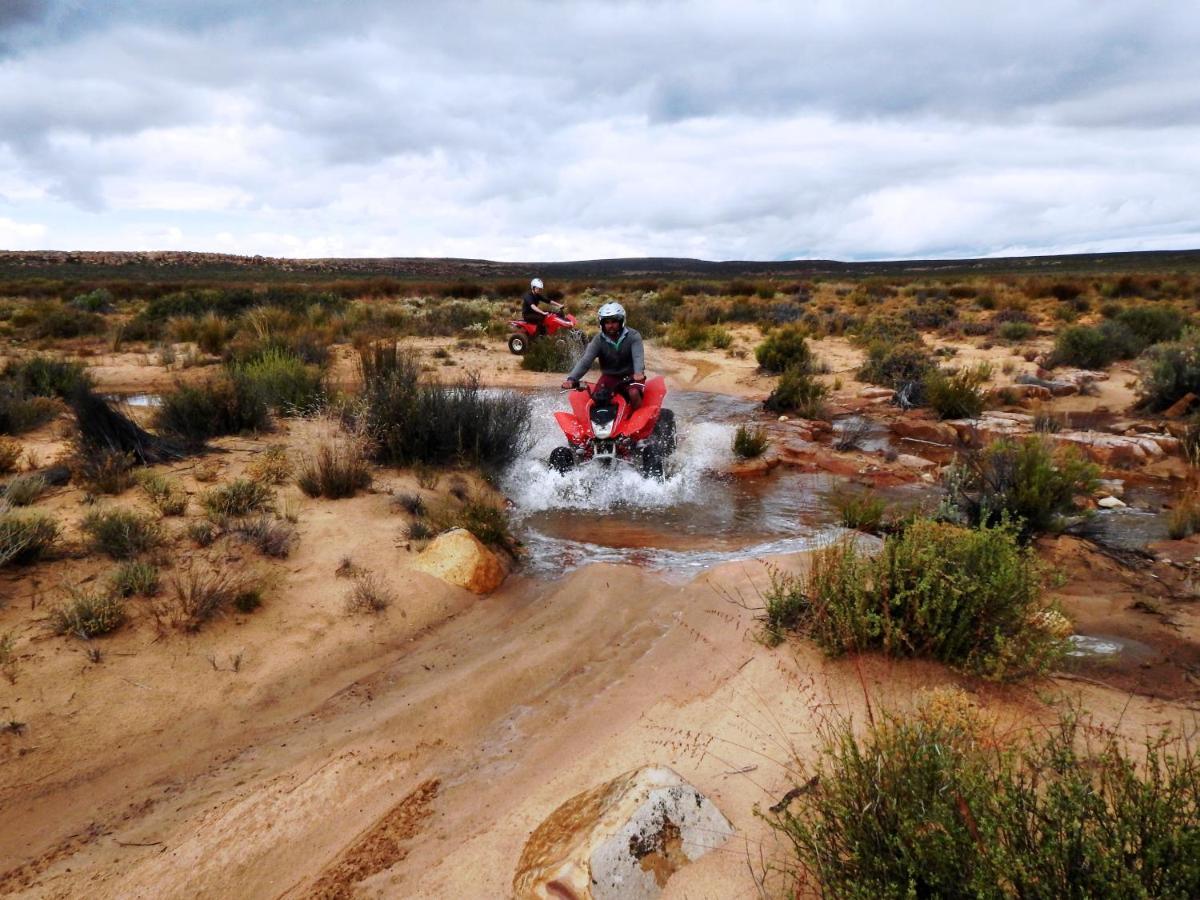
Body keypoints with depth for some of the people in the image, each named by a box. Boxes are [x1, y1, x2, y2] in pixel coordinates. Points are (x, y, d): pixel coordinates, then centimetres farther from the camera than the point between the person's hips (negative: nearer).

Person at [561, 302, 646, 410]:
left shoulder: (633, 336, -9)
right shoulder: (599, 340, -4)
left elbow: (638, 356, -25)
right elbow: (585, 360, -16)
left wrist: (638, 373, -49)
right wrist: (572, 379, -33)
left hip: (630, 376, -2)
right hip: (609, 376, 2)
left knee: (634, 393, -31)